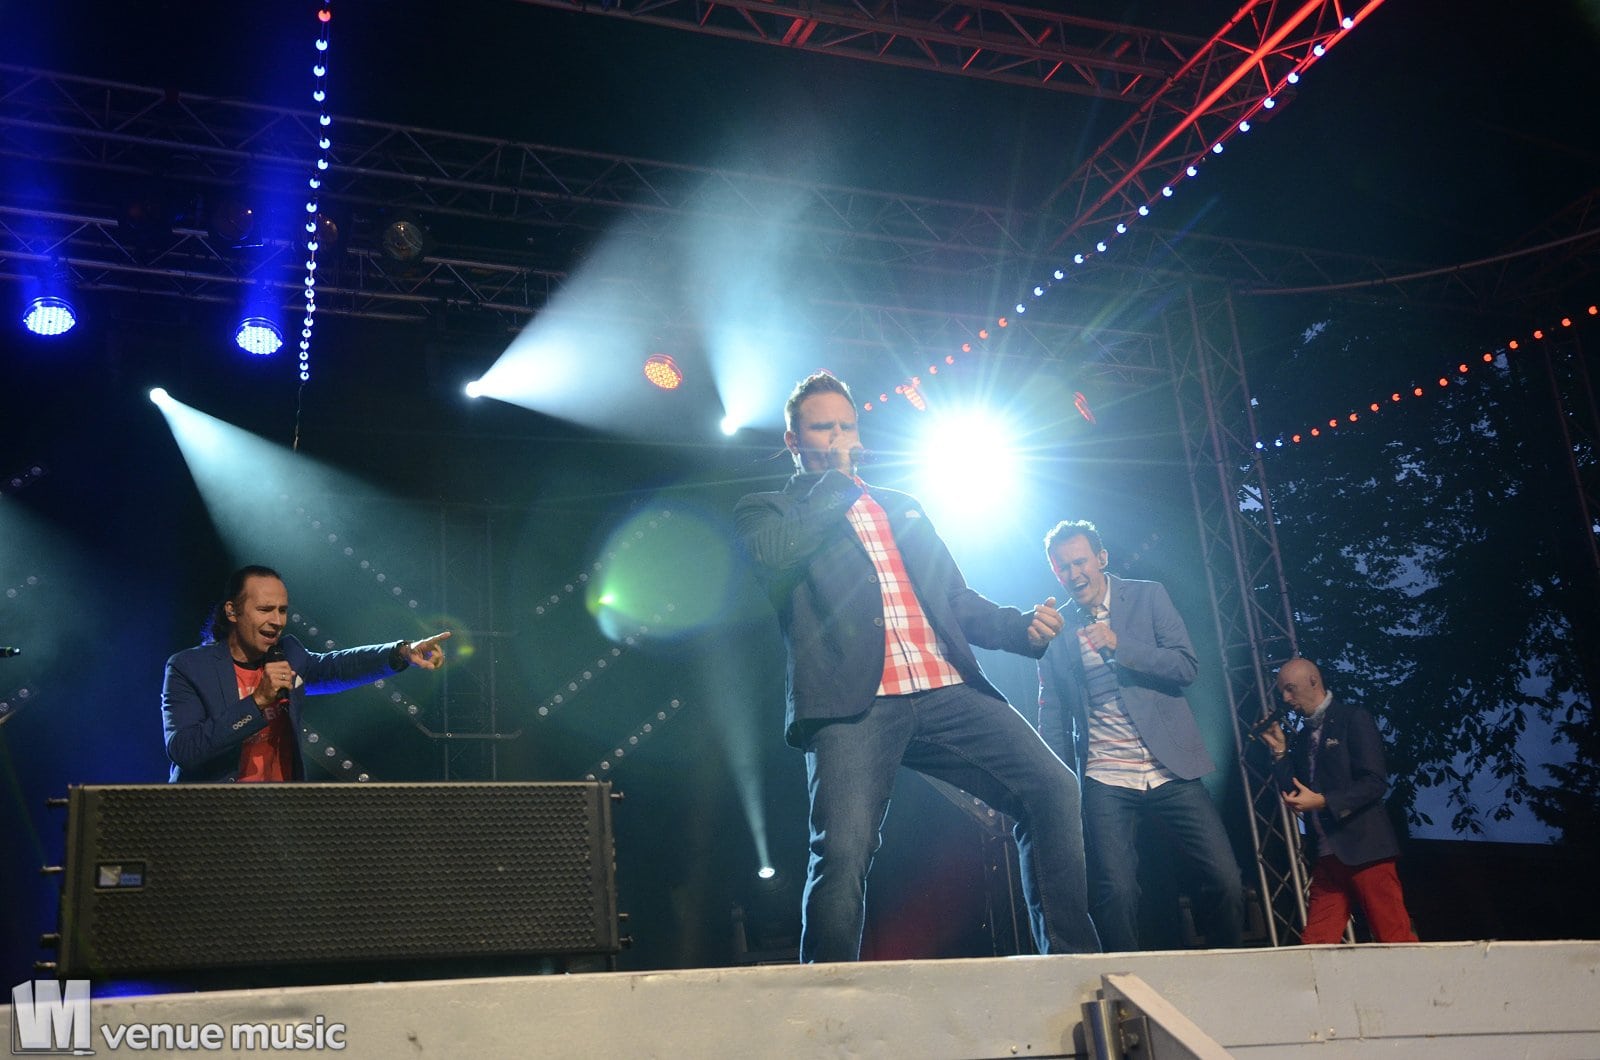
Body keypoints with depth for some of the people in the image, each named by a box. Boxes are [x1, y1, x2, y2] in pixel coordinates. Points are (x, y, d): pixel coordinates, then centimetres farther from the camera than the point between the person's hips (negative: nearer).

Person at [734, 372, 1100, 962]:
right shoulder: (767, 511, 16)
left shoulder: (903, 509, 30)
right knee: (843, 852, -18)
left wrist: (1023, 627, 8)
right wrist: (836, 479, 4)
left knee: (1053, 789, -10)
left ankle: (1071, 961, -2)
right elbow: (774, 554, -8)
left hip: (947, 691, 4)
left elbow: (957, 598, 27)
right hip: (855, 704, -4)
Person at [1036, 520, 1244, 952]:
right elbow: (1052, 719, 10)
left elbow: (1187, 666, -3)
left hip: (1171, 770, 0)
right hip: (1105, 781, 0)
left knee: (1226, 880, -5)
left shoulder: (1148, 596, 6)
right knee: (1115, 892, -11)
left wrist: (1117, 645, -15)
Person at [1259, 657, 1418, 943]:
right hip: (1327, 855, 7)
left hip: (1363, 848, -7)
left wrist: (1323, 801, -15)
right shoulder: (1302, 736, 18)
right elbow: (1296, 795, 14)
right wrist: (1280, 751, 7)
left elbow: (1375, 782, -11)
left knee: (1394, 936, -6)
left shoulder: (1353, 719, -2)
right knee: (1315, 943, 2)